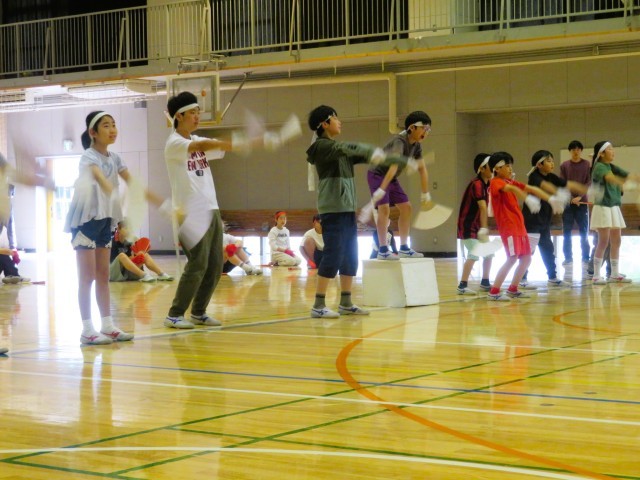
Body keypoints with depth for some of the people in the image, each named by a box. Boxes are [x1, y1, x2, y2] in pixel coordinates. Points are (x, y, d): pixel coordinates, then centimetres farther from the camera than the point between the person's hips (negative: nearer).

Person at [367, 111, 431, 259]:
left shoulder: (416, 145, -3)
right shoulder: (400, 141, -30)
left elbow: (422, 169, 7)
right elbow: (394, 165, -42)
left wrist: (425, 192, 9)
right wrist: (382, 189, -54)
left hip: (391, 178, 9)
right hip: (377, 175, -9)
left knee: (406, 207, 6)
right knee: (384, 209, -21)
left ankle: (404, 248, 12)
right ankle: (383, 250, -19)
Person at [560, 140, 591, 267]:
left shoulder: (587, 164, 3)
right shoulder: (564, 165, 4)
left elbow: (589, 182, -2)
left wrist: (579, 196, -14)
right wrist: (571, 199, -11)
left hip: (582, 202, -1)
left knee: (584, 231, 1)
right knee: (566, 231, 2)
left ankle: (585, 257, 7)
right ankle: (568, 257, 8)